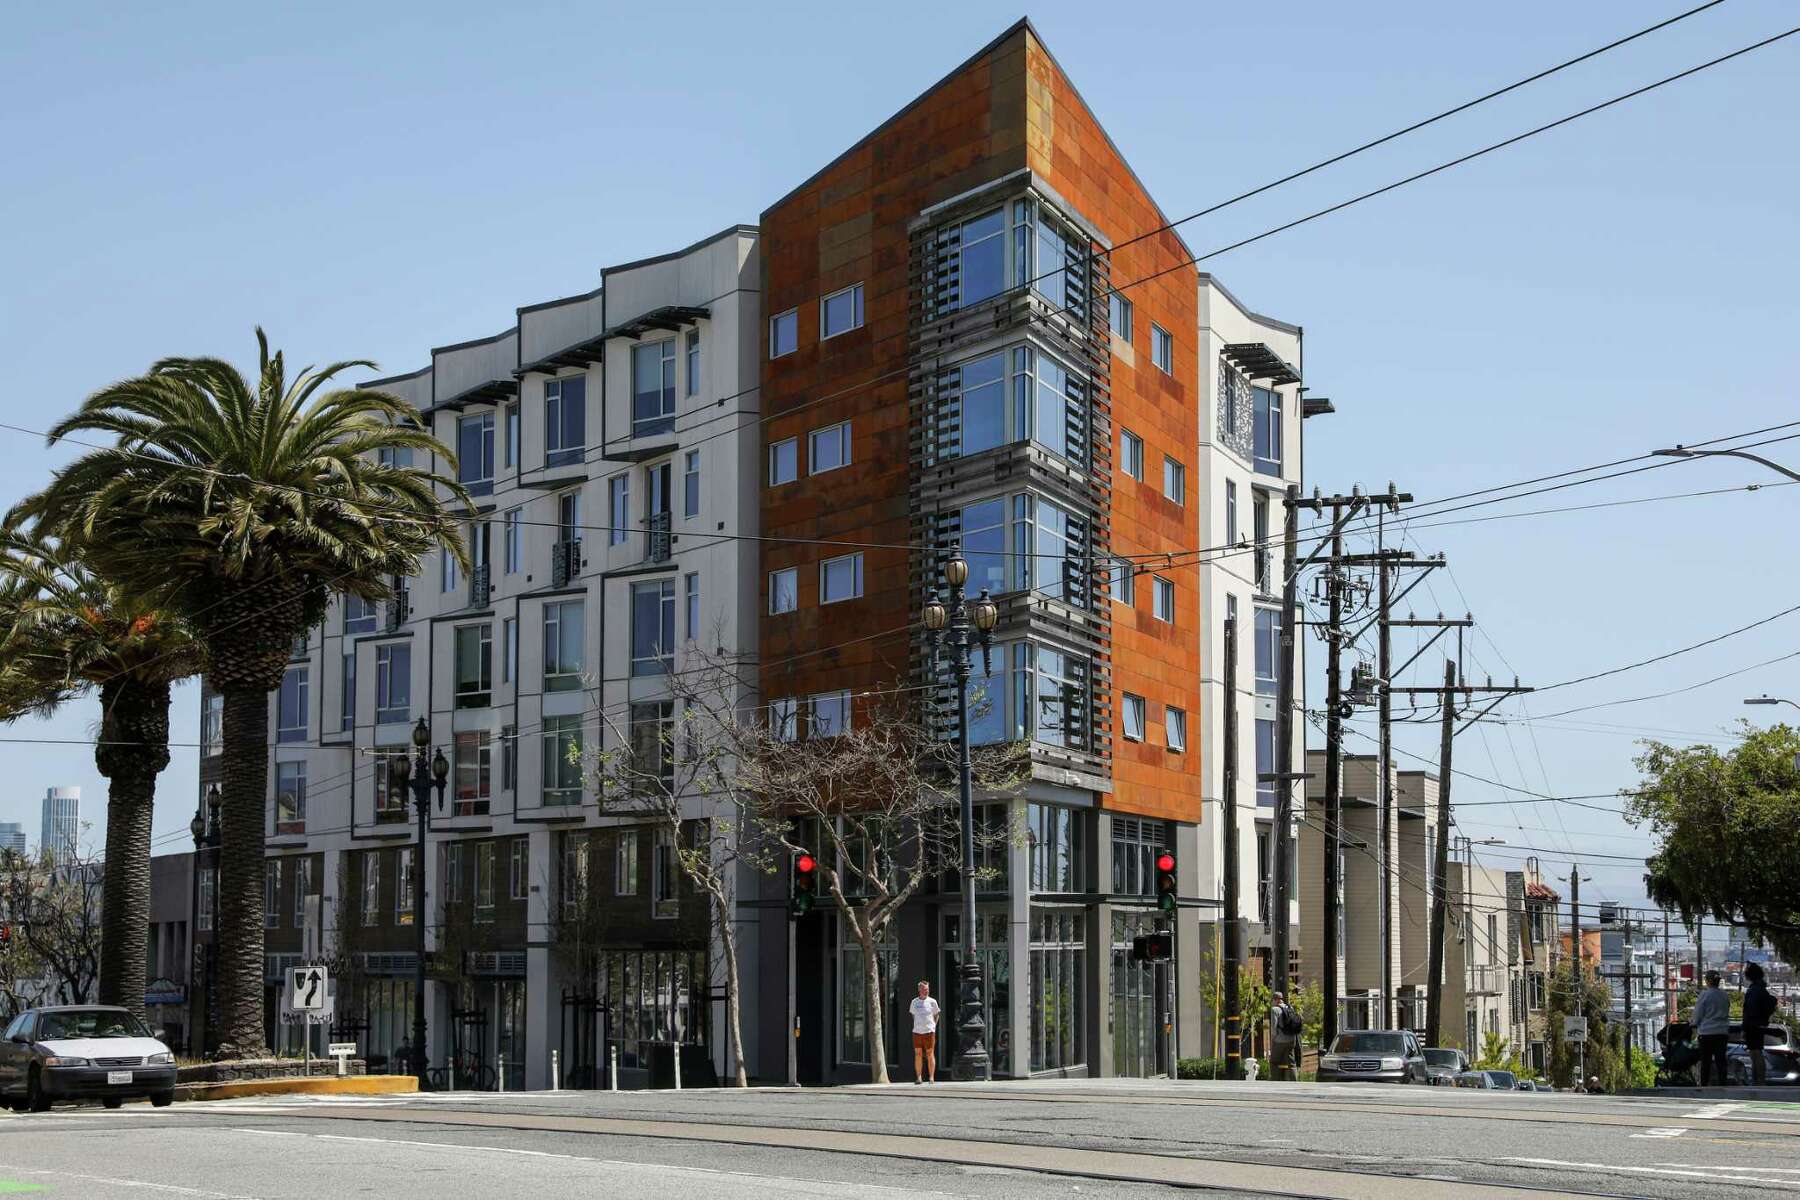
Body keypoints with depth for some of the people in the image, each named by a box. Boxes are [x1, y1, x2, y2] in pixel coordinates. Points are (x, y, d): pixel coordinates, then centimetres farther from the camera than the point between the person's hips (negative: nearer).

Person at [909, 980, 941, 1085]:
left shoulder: (932, 1002, 2)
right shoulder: (914, 1002, 8)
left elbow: (936, 1015, 12)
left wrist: (933, 1026, 4)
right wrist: (916, 1025, 11)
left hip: (929, 1031, -2)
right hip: (917, 1031, 2)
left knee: (930, 1054, -1)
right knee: (918, 1055, 1)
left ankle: (931, 1077, 2)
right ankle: (919, 1077, 5)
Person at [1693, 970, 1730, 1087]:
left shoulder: (1705, 994, -12)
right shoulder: (1724, 994, 5)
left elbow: (1698, 1013, -7)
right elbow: (1727, 1012, 14)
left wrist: (1695, 1026, 6)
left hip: (1707, 1031, -5)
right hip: (1722, 1031, 5)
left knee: (1706, 1060, 1)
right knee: (1721, 1059, 7)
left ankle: (1704, 1084, 4)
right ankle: (1722, 1083, 7)